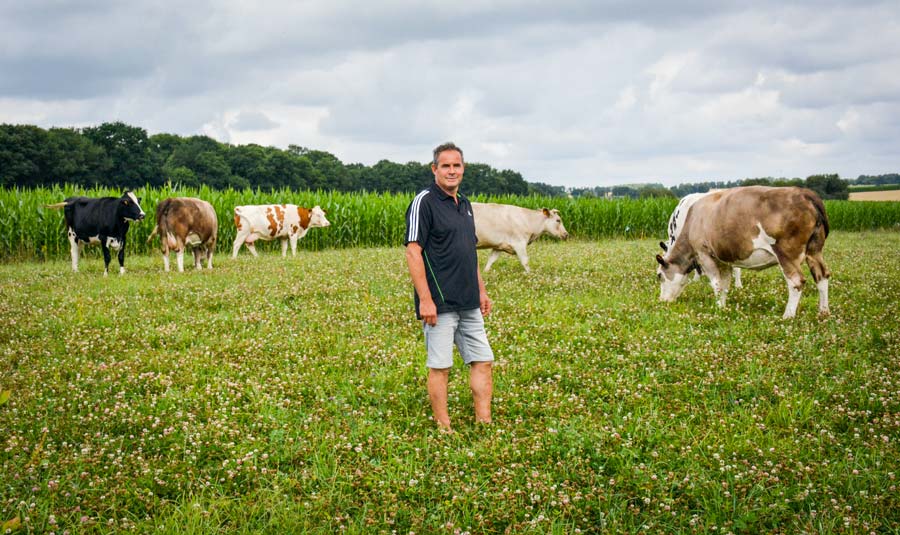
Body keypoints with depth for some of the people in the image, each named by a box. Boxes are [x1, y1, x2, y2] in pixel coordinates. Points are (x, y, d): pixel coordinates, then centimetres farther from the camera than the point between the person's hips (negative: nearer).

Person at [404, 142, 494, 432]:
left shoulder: (464, 204, 15)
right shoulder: (424, 202, -10)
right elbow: (413, 252, -15)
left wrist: (481, 291, 19)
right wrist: (425, 299, -20)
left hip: (469, 303, 8)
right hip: (439, 304, -8)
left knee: (483, 361, 9)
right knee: (440, 366, 0)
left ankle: (484, 425, 16)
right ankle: (444, 430, 8)